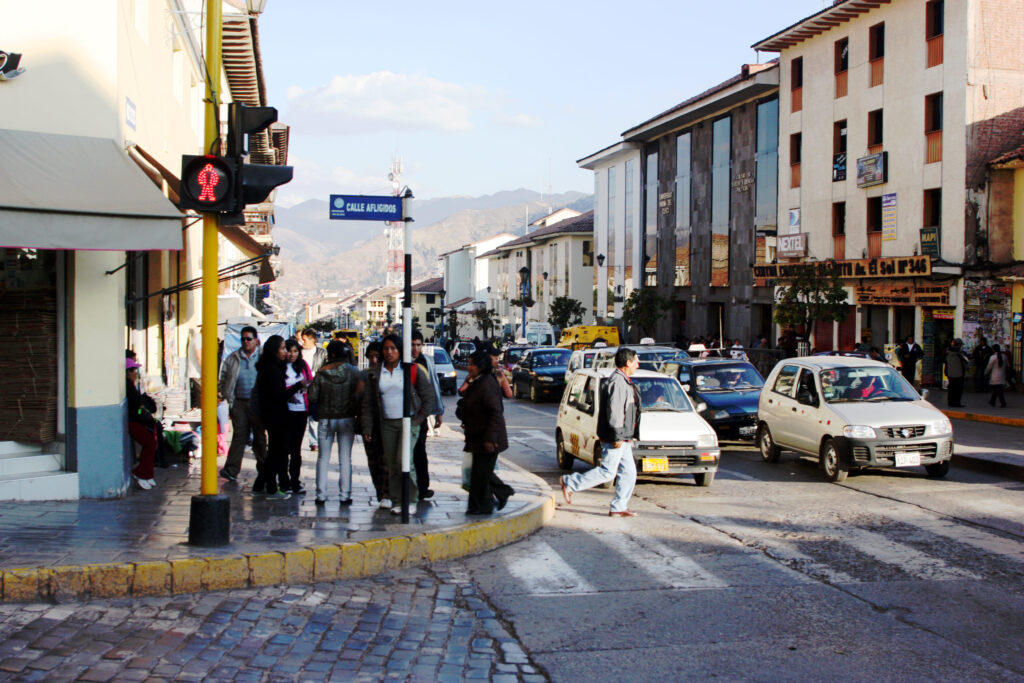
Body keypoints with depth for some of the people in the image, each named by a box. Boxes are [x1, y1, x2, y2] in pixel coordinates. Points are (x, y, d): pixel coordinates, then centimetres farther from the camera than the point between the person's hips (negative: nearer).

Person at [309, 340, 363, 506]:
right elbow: (359, 393, -10)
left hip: (325, 419, 0)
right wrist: (354, 408, 7)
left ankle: (321, 494, 9)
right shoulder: (352, 371, -8)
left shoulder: (321, 373, -8)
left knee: (323, 458, 10)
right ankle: (345, 495, 4)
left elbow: (312, 397, -6)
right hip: (347, 418, 0)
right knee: (345, 458, 5)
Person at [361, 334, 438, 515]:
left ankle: (411, 500, 0)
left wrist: (419, 419, -4)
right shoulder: (374, 374, 7)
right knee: (392, 465, 3)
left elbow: (429, 396, 2)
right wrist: (367, 428, 3)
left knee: (403, 460, -15)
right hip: (387, 424, 3)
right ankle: (397, 501, 12)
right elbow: (368, 403, 9)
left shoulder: (412, 370, -2)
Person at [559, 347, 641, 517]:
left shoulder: (624, 382, 17)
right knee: (607, 472, -7)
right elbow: (614, 411, -23)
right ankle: (570, 483, 1)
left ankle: (619, 507, 12)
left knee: (628, 472, 9)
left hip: (622, 437, 11)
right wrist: (617, 436, -23)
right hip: (615, 438, -11)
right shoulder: (617, 382, -17)